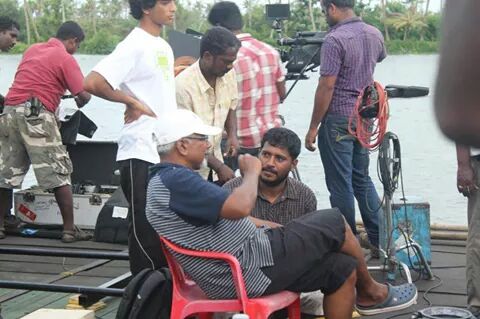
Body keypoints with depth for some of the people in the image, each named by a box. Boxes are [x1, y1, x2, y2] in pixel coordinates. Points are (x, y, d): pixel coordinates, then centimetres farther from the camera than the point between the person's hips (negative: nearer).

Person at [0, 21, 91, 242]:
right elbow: (84, 95, -4)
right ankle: (69, 230, -1)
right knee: (59, 174, -1)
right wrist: (78, 103, 17)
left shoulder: (32, 50, 20)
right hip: (36, 115, -7)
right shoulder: (66, 59, 0)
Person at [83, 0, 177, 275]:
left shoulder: (164, 46, 14)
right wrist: (132, 102, -14)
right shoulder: (135, 45, -13)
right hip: (141, 154, -8)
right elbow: (93, 83, -23)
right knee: (146, 230, -3)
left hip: (166, 153, 8)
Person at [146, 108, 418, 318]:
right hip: (253, 270, -10)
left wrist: (281, 228, 16)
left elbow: (234, 218, 20)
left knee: (343, 269, 10)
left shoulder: (169, 179, 16)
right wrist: (252, 172, -10)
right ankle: (370, 292, 26)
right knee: (335, 223, 4)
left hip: (238, 273, 10)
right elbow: (240, 207, -30)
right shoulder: (174, 180, -19)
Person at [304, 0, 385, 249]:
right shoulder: (374, 35, 6)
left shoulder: (334, 40, -17)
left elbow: (326, 87, -19)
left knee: (340, 185, 1)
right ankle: (379, 239, 18)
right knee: (362, 179, 17)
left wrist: (313, 127, -13)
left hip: (337, 119, -7)